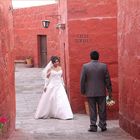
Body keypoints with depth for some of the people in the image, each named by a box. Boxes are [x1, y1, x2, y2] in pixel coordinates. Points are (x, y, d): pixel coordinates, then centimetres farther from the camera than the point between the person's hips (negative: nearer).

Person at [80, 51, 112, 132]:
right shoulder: (104, 66, -3)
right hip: (101, 92, 1)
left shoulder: (85, 66, -5)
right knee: (102, 110, 8)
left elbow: (82, 80, -3)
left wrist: (83, 91, 8)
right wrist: (109, 91, 9)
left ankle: (93, 126, 5)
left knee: (92, 110, 5)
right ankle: (103, 126, 13)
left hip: (90, 92, 0)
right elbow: (107, 80, 0)